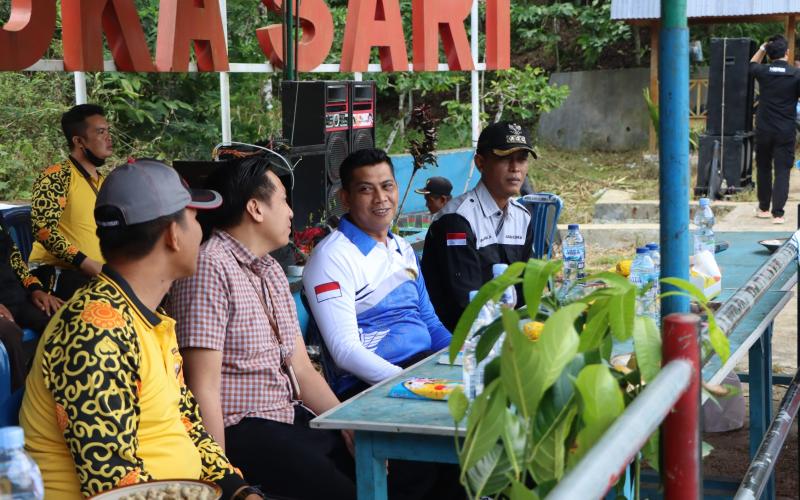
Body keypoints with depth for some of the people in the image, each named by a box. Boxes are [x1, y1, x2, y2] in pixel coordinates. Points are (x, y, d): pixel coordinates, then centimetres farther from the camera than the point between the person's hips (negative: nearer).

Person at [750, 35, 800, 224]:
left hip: (764, 130, 2)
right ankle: (778, 213, -7)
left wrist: (762, 48, 18)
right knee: (782, 171, 0)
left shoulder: (763, 72, -2)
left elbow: (752, 64, 21)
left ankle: (763, 208, 26)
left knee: (763, 168, 17)